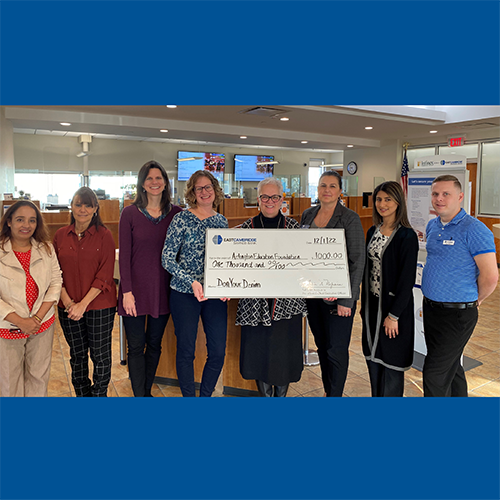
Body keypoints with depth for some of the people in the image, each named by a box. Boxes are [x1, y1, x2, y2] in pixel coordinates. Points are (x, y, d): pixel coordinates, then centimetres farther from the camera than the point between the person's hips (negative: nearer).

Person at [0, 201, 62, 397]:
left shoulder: (46, 249, -1)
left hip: (42, 324, 3)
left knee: (39, 375, 15)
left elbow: (56, 283, 0)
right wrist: (20, 322, -15)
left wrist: (38, 317, -9)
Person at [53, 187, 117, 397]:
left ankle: (99, 396, 27)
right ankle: (82, 396, 35)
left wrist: (84, 304, -16)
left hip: (100, 305, -3)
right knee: (77, 356, 16)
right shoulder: (61, 235, 4)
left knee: (100, 355, 7)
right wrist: (67, 301, -9)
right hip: (68, 307, 3)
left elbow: (105, 275, -11)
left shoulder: (104, 235, -7)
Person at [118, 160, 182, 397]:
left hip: (163, 289, 2)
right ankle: (140, 397, 20)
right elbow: (124, 255, -6)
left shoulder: (176, 213, 1)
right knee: (136, 347, 5)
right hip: (136, 288, -2)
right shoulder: (130, 213, -5)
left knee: (155, 344, 15)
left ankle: (147, 392, 34)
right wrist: (127, 291, -11)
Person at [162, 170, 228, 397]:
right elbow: (167, 259, -8)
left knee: (218, 351, 6)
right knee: (186, 350, 6)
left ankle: (205, 396, 29)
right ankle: (189, 397, 27)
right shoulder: (182, 219, -6)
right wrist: (192, 282, -19)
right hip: (185, 293, -4)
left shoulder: (222, 221, 8)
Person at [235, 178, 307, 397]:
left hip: (287, 302, 0)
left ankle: (281, 395, 33)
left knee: (285, 351, 8)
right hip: (255, 302, 1)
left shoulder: (293, 226, 3)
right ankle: (265, 395, 33)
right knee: (258, 351, 10)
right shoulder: (246, 227, 3)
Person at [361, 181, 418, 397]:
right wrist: (364, 304, 13)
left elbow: (407, 279, -16)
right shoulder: (373, 231, 7)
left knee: (390, 360, 5)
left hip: (393, 306, -7)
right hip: (372, 304, 7)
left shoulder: (407, 236, -14)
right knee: (373, 357, 16)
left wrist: (393, 315, -17)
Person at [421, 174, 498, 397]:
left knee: (435, 372, -2)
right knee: (451, 367, 21)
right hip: (430, 307, 8)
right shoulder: (432, 226, 7)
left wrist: (475, 300, -3)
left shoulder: (474, 230, -18)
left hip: (457, 314, -8)